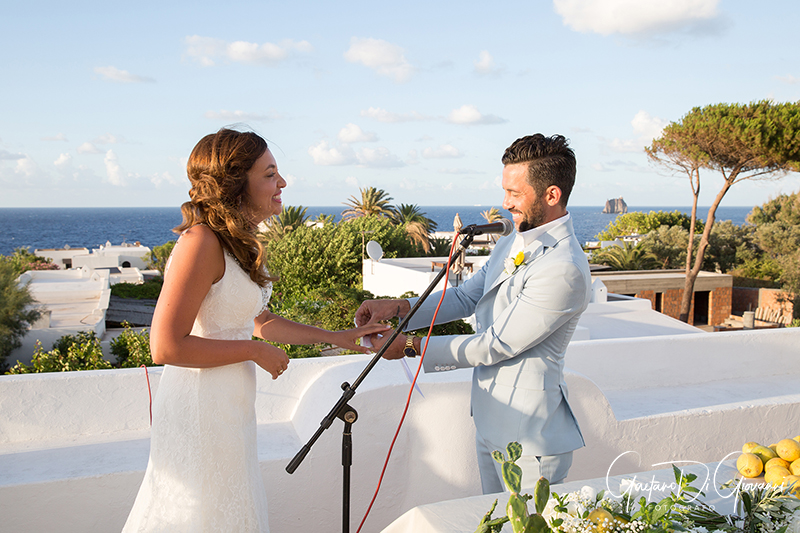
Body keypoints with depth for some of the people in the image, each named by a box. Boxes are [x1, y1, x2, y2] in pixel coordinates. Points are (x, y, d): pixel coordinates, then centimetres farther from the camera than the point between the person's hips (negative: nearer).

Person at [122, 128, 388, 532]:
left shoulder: (245, 245, 8)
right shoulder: (201, 242, -21)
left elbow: (260, 321, 18)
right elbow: (166, 346, -25)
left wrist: (335, 338, 15)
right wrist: (255, 352, -16)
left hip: (231, 404, 9)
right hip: (200, 406, -9)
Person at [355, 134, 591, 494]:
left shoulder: (563, 269, -24)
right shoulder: (511, 244, 7)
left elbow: (496, 345, -22)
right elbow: (465, 296, 12)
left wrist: (412, 347, -15)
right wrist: (399, 307, -4)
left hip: (529, 436, -9)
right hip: (490, 423, 9)